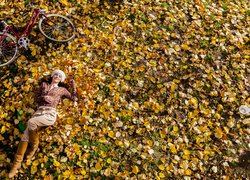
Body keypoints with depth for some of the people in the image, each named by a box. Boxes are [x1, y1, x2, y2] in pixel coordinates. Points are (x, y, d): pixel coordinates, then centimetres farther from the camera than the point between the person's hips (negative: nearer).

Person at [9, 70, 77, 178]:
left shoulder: (61, 90, 15)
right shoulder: (44, 85, 22)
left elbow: (74, 99, 17)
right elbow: (37, 98, 19)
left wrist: (73, 87, 8)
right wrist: (44, 97, -2)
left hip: (50, 114, -3)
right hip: (39, 112, 3)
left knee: (31, 122, -34)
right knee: (25, 136, -15)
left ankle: (34, 145, -9)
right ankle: (17, 163, -11)